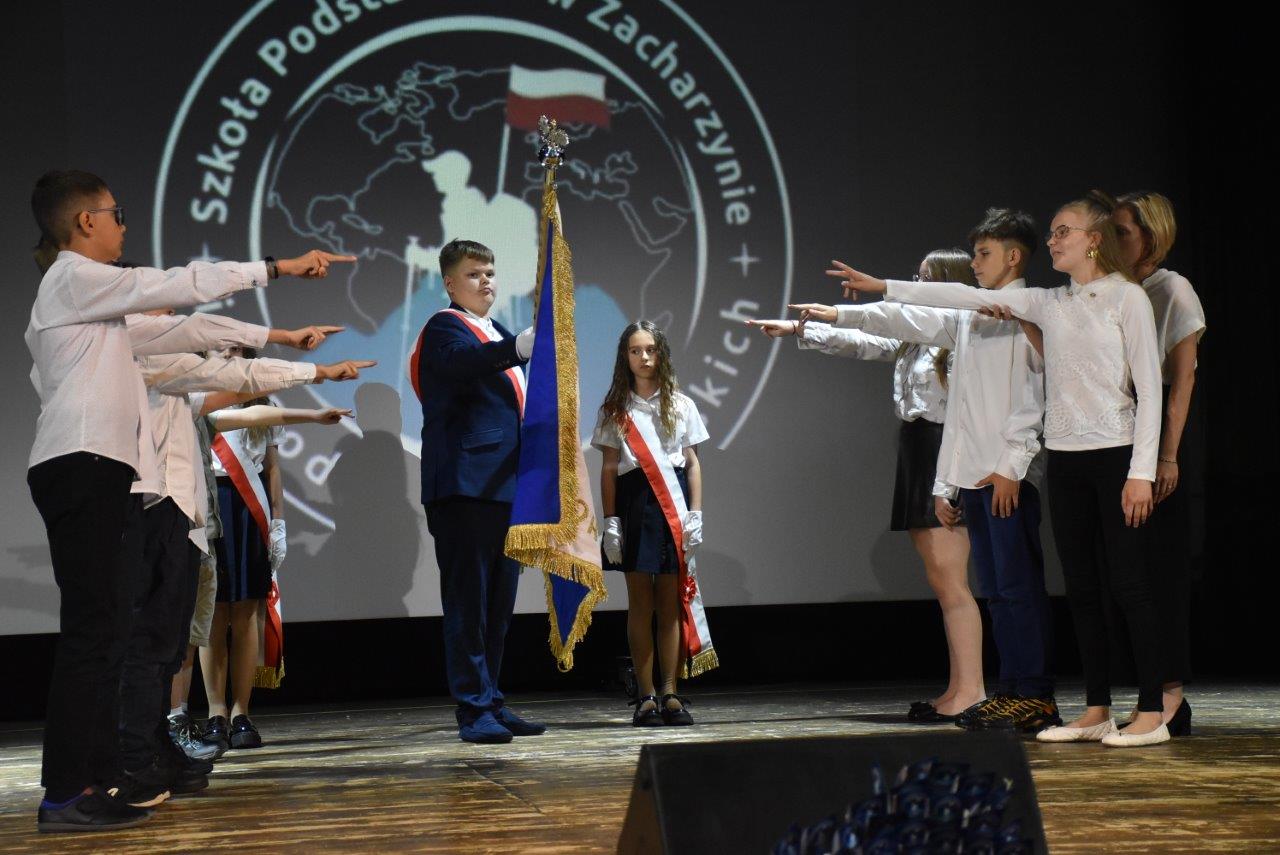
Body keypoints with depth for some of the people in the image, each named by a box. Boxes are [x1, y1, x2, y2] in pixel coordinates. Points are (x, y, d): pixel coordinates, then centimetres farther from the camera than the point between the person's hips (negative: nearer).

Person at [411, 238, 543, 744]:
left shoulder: (499, 335, 22)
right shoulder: (445, 328, -5)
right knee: (468, 601, -8)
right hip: (463, 487, -9)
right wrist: (518, 347, -47)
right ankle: (473, 709, -6)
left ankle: (491, 702, 18)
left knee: (498, 602, 11)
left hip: (504, 488, 9)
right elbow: (462, 361, -30)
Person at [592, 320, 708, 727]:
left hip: (673, 500, 1)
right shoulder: (615, 410, 8)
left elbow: (693, 463, 10)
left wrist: (695, 514, 1)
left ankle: (670, 693, 1)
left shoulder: (680, 405, 10)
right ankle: (646, 696, 1)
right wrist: (610, 520, -2)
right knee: (640, 602, 0)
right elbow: (609, 468, 6)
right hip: (633, 501, 0)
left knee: (670, 602, -1)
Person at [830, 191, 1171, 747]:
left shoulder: (1127, 298, -4)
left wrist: (1141, 472, -14)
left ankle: (1151, 714, -2)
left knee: (1127, 584, -6)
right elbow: (970, 298, 12)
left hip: (1116, 455, -6)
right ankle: (1096, 711, 12)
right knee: (1081, 586, 7)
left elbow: (1149, 388, -8)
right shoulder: (1050, 304, 12)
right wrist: (883, 287, 9)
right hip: (1065, 456, 6)